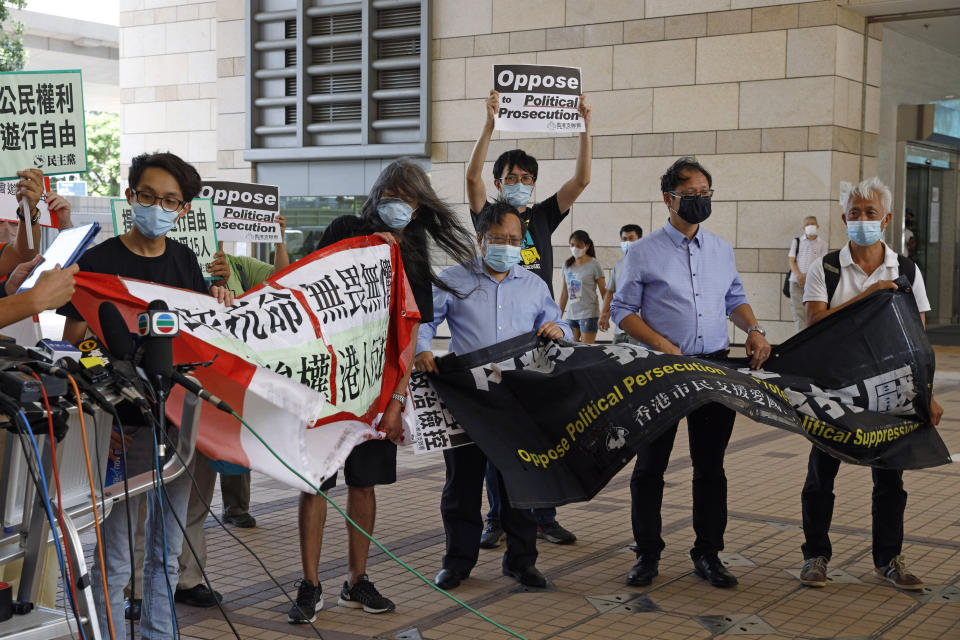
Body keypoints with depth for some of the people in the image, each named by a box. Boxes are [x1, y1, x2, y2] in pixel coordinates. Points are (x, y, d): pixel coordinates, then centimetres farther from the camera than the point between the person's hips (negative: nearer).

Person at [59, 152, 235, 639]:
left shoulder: (183, 259, 11)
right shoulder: (100, 260, -7)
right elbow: (71, 340, -7)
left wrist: (217, 302, 1)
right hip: (121, 422, -6)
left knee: (167, 551, 15)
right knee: (115, 558, -3)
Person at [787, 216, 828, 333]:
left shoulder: (822, 243, 7)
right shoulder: (797, 241, 13)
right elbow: (791, 260, 6)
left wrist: (807, 275, -13)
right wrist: (799, 275, -11)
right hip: (796, 281, 2)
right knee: (798, 311, -4)